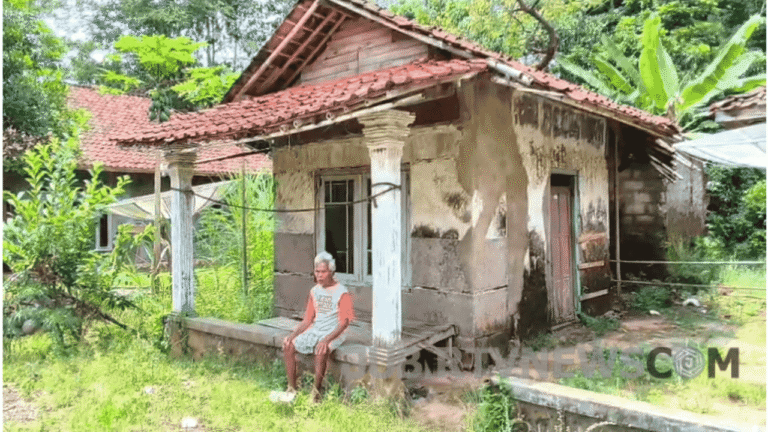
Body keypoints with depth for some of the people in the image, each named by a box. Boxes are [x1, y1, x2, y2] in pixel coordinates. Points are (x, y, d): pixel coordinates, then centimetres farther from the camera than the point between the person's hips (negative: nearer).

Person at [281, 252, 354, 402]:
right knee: (288, 346, -12)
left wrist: (326, 340, -28)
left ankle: (316, 392, -22)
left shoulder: (342, 293, -10)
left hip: (334, 333, -6)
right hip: (315, 330, 7)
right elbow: (307, 320, 13)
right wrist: (292, 335, -3)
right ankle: (291, 389, -6)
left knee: (321, 351, -36)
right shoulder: (314, 291, 10)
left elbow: (344, 322, -16)